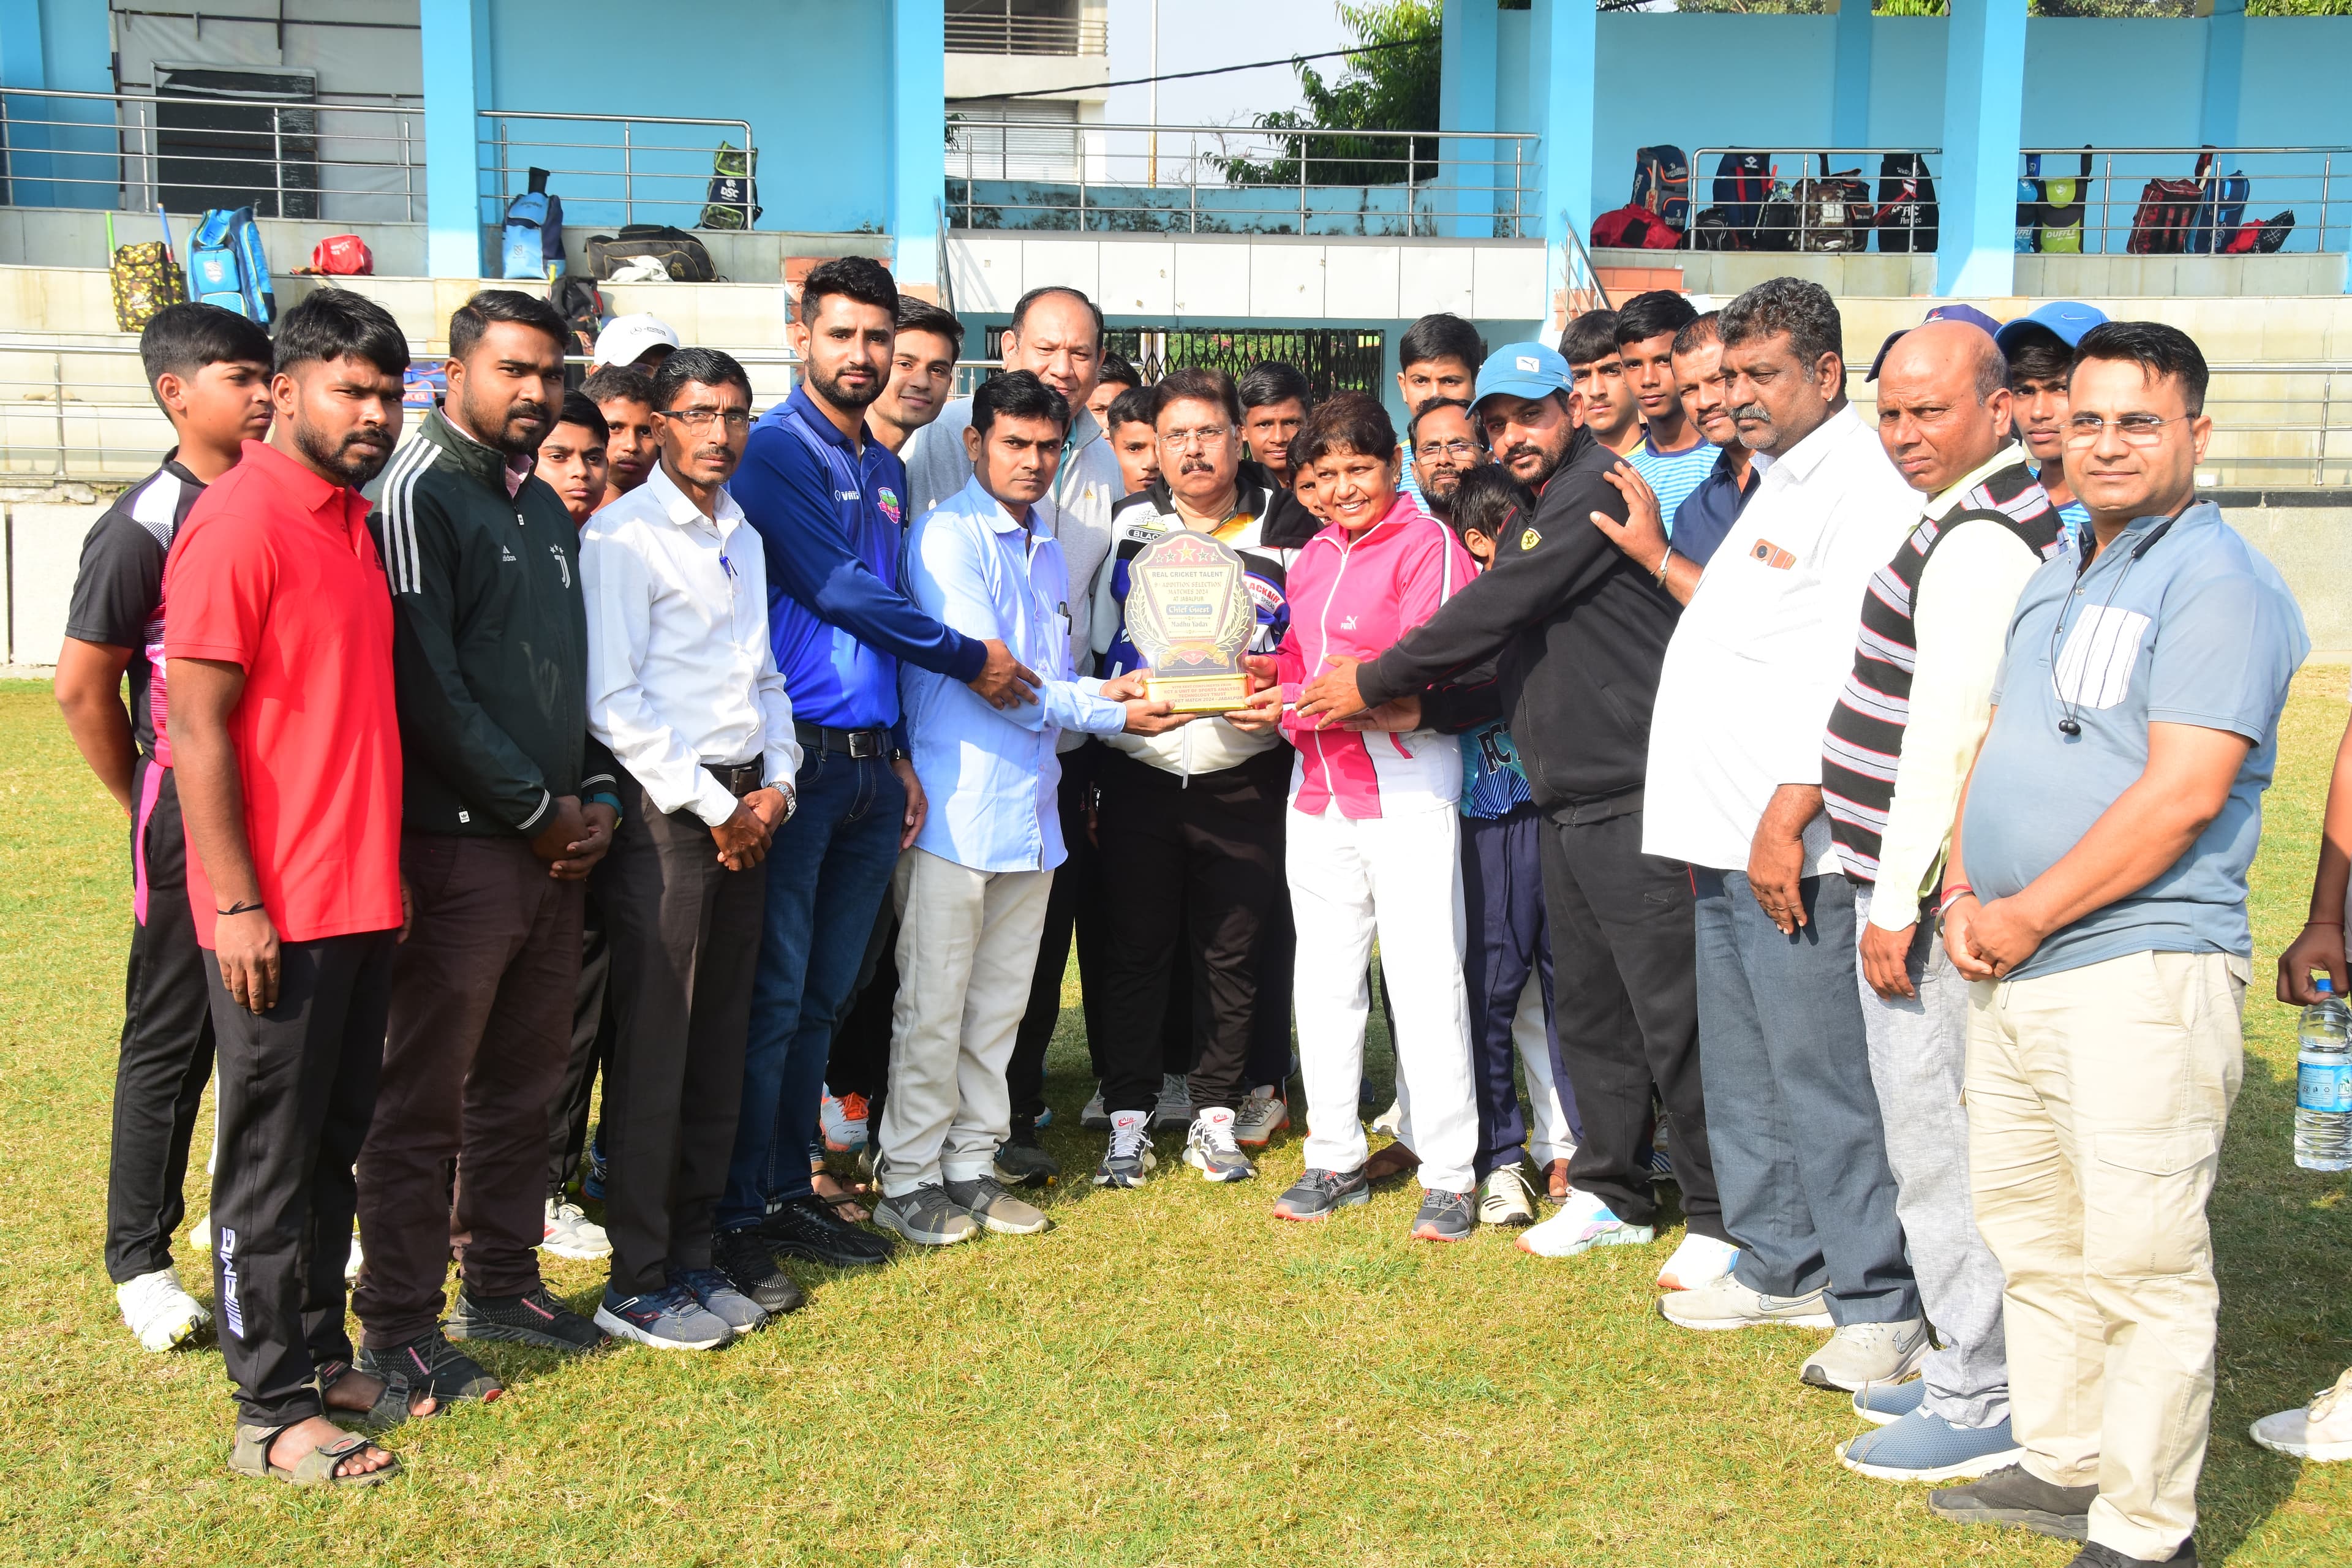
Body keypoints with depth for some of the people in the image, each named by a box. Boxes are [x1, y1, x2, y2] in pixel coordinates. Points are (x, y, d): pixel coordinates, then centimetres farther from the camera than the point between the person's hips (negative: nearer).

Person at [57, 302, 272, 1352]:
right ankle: (139, 1260, 16)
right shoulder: (144, 526, -10)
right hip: (191, 805, -5)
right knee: (173, 1035, 4)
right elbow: (81, 687, -7)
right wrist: (150, 809, 1)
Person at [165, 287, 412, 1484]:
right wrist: (239, 903, -18)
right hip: (278, 915, -8)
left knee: (334, 1145, 16)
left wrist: (388, 869, 16)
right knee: (271, 1160, 2)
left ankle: (322, 1357, 29)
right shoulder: (237, 521, -13)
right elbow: (197, 724, -16)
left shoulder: (356, 518, 13)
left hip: (365, 897, 8)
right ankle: (273, 1415, 11)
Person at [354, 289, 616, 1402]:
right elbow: (428, 686, -15)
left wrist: (597, 794, 5)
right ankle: (397, 1330, 9)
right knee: (424, 1099, 0)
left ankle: (502, 1284, 28)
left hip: (560, 842, 8)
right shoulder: (419, 493, -9)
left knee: (524, 1082, 15)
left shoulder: (545, 507, 16)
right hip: (459, 846, -8)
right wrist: (536, 810, -12)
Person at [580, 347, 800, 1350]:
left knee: (721, 1045, 11)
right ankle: (637, 1285, 6)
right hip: (663, 812, -7)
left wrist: (777, 781, 5)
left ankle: (693, 1258, 21)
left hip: (744, 810, 8)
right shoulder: (623, 535, -7)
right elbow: (612, 701, -13)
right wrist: (713, 807, -12)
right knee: (654, 1049, -3)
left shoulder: (743, 537, 17)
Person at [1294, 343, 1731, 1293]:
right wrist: (1411, 699, 5)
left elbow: (1497, 610, -14)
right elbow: (1513, 655, 20)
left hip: (1634, 797, -10)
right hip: (1568, 804, 10)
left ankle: (1721, 1218, 2)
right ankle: (1611, 1192, 26)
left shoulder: (1596, 487, -10)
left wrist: (1376, 682, -6)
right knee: (1588, 1007, 14)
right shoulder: (1538, 515, 20)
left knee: (1671, 1016, -6)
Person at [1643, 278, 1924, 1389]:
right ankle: (1781, 1266, 27)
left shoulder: (1860, 487, -12)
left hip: (1795, 845, -10)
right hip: (1732, 836, 10)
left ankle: (1882, 1305, 3)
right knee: (1743, 1069, 15)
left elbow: (1861, 678, -21)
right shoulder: (1779, 483, 20)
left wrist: (1788, 814, -23)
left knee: (1821, 1071, -6)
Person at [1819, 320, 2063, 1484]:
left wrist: (1899, 898, -19)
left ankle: (1981, 1405, 6)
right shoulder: (2004, 509, 17)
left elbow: (1948, 732, -22)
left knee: (1935, 1141, -3)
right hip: (1935, 880, 11)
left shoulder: (1977, 540, -17)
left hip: (1933, 896, -11)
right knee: (1946, 1137, 17)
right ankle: (1973, 1358, 28)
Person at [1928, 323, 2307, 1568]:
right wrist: (1962, 894, 2)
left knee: (2143, 1262, -3)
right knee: (2029, 1233, 17)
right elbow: (1989, 746, 18)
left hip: (2141, 972, -9)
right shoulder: (2054, 578, 17)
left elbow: (2181, 795, -19)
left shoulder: (2216, 581, -11)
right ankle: (2062, 1468, 32)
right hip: (2010, 967, 9)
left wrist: (2027, 917, -15)